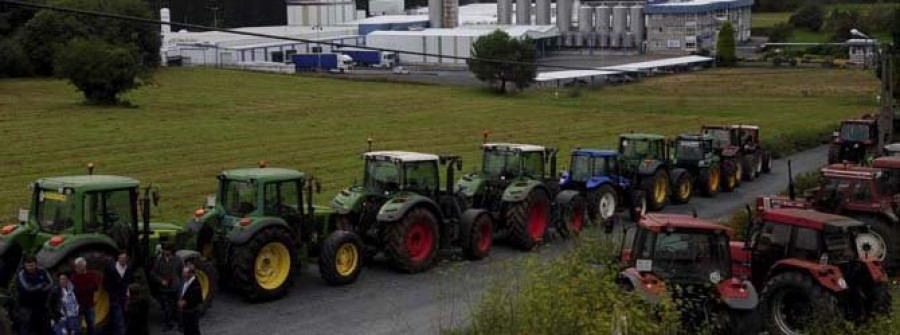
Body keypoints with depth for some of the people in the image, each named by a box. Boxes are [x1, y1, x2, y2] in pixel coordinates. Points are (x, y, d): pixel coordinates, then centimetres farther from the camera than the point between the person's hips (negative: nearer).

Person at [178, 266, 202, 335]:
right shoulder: (185, 282, 2)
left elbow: (199, 300, -22)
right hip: (185, 312, 8)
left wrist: (186, 302, -22)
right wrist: (180, 301, -1)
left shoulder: (195, 284, -23)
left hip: (193, 313, -8)